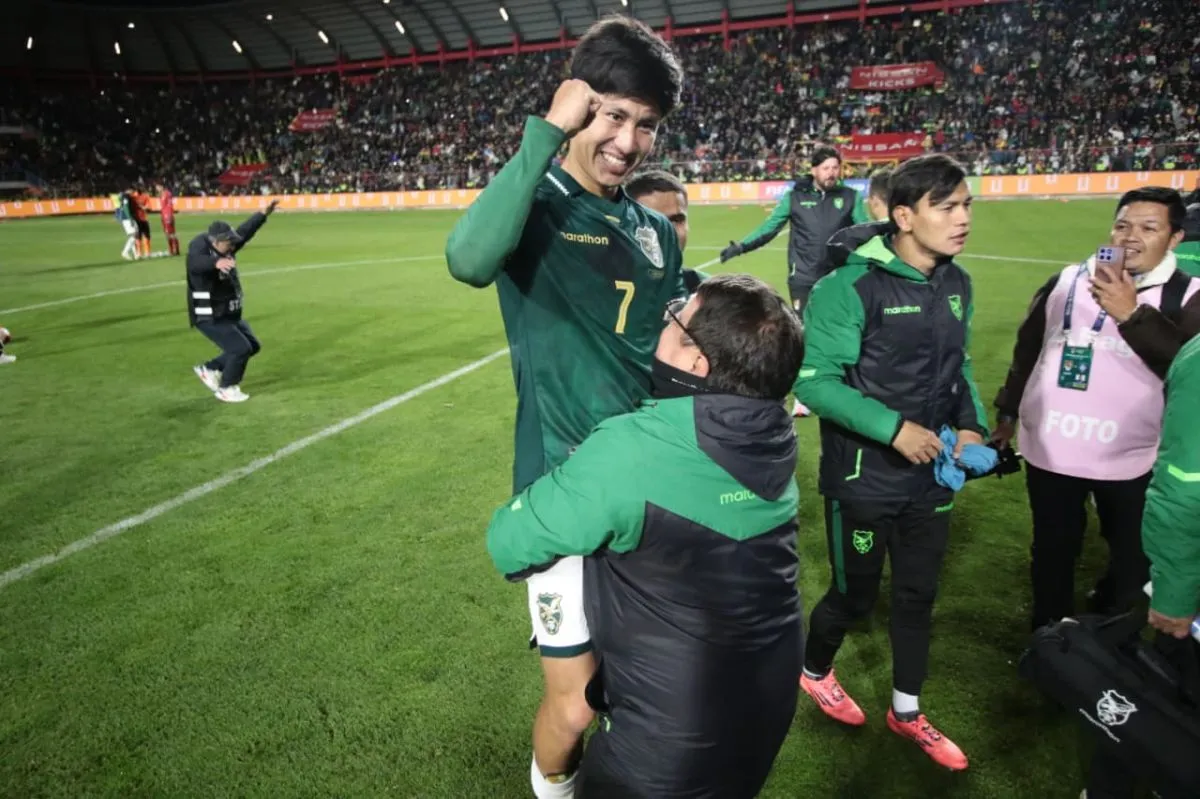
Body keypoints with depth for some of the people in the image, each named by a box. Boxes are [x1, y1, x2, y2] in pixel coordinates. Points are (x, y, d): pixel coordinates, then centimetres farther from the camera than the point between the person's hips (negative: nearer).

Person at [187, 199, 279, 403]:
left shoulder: (225, 247, 1)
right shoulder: (200, 247, -22)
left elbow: (244, 231, 14)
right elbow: (196, 263, -46)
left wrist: (264, 214, 14)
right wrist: (217, 262, -66)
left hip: (229, 314, 9)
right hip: (210, 317, -9)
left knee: (252, 346, 16)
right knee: (240, 349, -12)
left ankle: (209, 370, 28)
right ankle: (226, 389, 10)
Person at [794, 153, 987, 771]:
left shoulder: (957, 285, 3)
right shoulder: (852, 287, -20)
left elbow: (957, 367, 14)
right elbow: (814, 379, -21)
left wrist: (972, 424, -2)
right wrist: (893, 428, -25)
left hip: (932, 477, 6)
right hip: (864, 480, -6)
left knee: (917, 596, 18)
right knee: (855, 594, 11)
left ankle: (905, 711, 40)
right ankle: (814, 672, 43)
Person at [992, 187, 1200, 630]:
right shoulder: (1067, 281, 3)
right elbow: (1027, 347, 13)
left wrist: (1132, 314, -28)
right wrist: (1008, 411, 16)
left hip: (1131, 460, -1)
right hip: (1050, 451, 2)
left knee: (1133, 559, 15)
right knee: (1052, 550, 16)